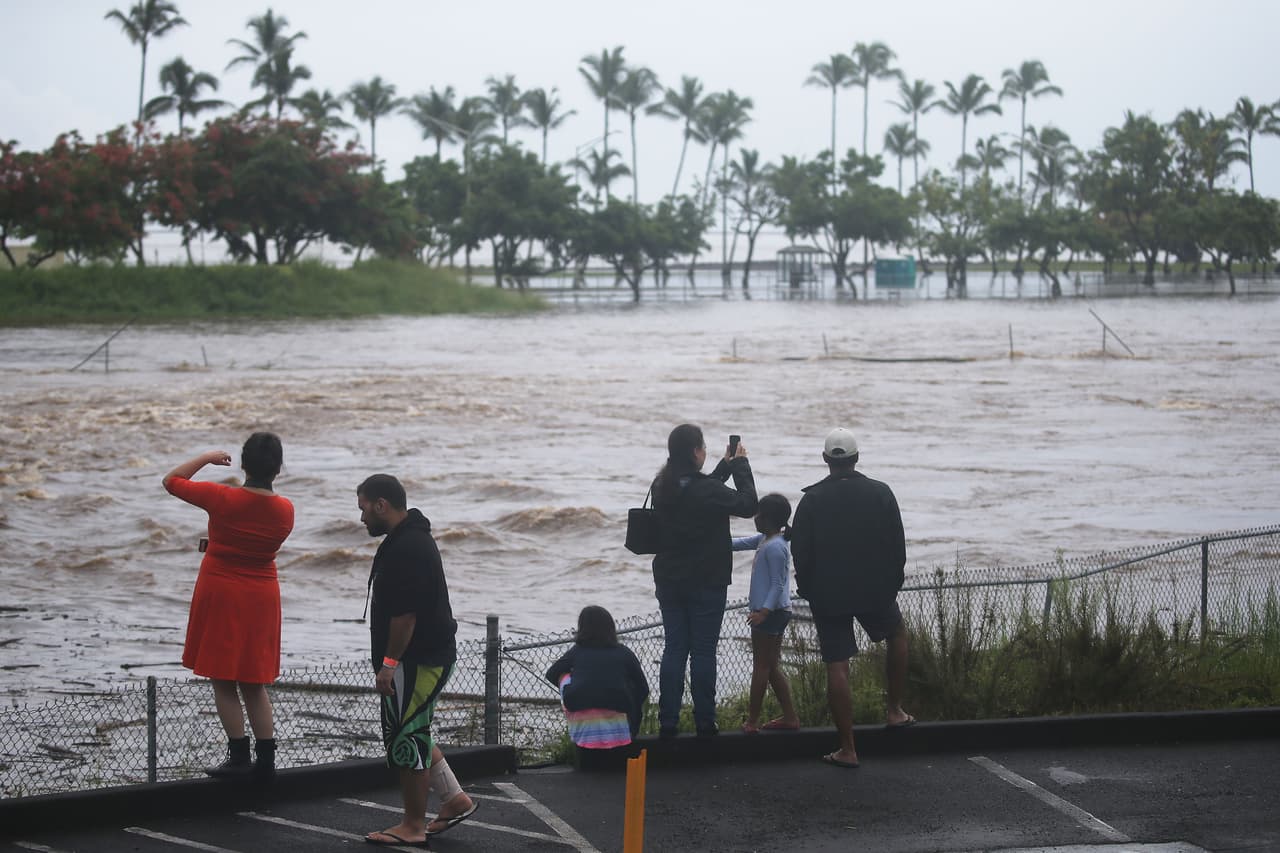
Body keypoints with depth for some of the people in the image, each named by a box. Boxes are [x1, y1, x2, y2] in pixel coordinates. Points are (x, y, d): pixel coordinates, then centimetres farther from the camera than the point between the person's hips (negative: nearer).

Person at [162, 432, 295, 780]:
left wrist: (207, 458, 8)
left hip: (220, 594, -4)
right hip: (262, 597, 4)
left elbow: (171, 481, -4)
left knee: (224, 682, 5)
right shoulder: (285, 510, -4)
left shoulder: (222, 498, -17)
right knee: (255, 683, 13)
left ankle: (239, 757, 3)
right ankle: (266, 759, 11)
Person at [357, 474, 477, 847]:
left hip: (417, 661, -11)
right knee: (410, 735, 18)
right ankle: (455, 800, 23)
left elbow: (405, 613, -25)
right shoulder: (411, 537, 14)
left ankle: (413, 826, 7)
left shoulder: (406, 548, -21)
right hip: (431, 655, 11)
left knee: (405, 739, -2)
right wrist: (390, 661, 24)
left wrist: (388, 664, -20)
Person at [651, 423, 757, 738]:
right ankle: (704, 723, 8)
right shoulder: (705, 489, -20)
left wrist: (726, 466, 16)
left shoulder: (662, 486, 2)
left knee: (674, 649, 10)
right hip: (706, 582, -6)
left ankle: (667, 722, 9)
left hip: (669, 581, 6)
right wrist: (740, 465, -3)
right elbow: (748, 505, -13)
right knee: (703, 651, 2)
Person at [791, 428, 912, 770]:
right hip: (875, 589, 1)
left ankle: (847, 749, 1)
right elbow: (897, 546, -1)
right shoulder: (880, 493, -5)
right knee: (897, 633, 30)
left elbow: (800, 552, -4)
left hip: (828, 594, -1)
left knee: (837, 667, 1)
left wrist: (807, 588, 10)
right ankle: (894, 710, 31)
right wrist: (892, 581, 13)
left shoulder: (812, 499, -8)